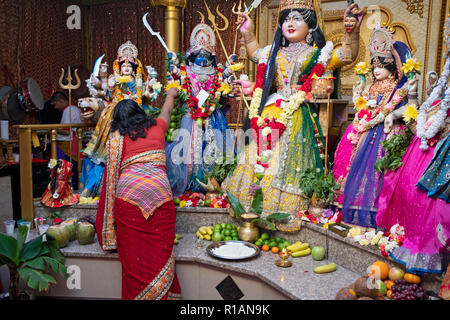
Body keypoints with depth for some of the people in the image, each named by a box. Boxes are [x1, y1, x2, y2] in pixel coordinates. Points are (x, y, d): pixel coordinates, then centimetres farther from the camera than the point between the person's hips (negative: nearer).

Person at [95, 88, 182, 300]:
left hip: (127, 195, 0)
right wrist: (171, 95, 58)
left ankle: (135, 294, 15)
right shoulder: (156, 128, 17)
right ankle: (161, 295, 9)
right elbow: (167, 111, 38)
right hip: (159, 193, 1)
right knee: (159, 253, 4)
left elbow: (113, 172, 10)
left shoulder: (116, 138, 12)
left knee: (132, 253, 6)